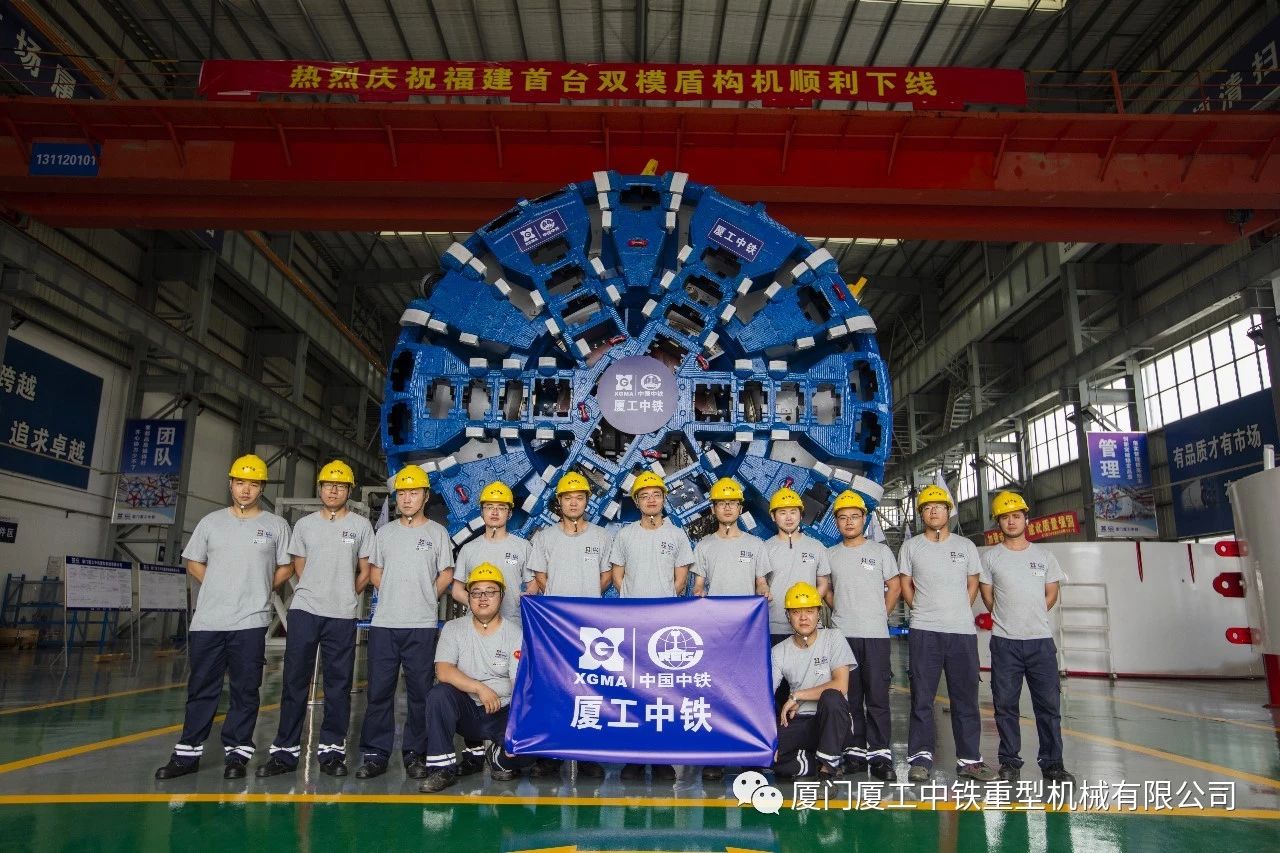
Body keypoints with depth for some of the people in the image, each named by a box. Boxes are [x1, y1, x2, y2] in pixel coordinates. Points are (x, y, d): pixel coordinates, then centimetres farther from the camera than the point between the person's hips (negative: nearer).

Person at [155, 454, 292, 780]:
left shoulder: (276, 525, 4)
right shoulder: (211, 522, 9)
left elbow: (285, 568, 10)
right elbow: (193, 563, 15)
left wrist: (258, 591, 2)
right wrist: (221, 587, 6)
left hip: (250, 622, -2)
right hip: (207, 621, 2)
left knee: (245, 691, 4)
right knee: (201, 689, 9)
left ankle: (236, 753, 14)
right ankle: (188, 753, 19)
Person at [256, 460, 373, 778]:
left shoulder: (361, 525, 5)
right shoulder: (304, 524, 10)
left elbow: (365, 573, 8)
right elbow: (299, 569, 15)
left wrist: (344, 597, 9)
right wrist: (316, 595, 11)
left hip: (342, 616, -1)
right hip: (304, 611, 1)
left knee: (338, 685, 4)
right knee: (294, 681, 3)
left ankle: (331, 751, 12)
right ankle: (285, 751, 10)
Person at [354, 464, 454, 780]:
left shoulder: (437, 532, 4)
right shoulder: (385, 532, 11)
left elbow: (446, 574, 7)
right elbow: (374, 571, 17)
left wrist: (425, 599, 3)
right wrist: (395, 598, 8)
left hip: (421, 625, -2)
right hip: (383, 623, 2)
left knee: (420, 692, 2)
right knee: (379, 690, 4)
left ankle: (415, 754, 12)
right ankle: (375, 754, 13)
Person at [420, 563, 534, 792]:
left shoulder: (515, 634, -3)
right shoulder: (453, 629, 1)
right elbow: (443, 671, -13)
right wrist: (480, 688, -24)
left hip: (503, 713, -1)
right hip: (466, 710, 1)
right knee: (438, 694, -28)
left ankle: (500, 758, 9)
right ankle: (442, 768, -16)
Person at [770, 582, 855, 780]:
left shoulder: (833, 638, -3)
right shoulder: (779, 652, 4)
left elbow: (841, 686, -15)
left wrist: (796, 696, -12)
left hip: (832, 721, -2)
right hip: (798, 723, 2)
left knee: (830, 697, -36)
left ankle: (827, 767, -19)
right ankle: (807, 766, -3)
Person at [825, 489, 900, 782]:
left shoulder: (880, 551, 4)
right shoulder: (829, 554, 9)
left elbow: (894, 587, 8)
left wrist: (879, 616, 4)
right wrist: (842, 613, 8)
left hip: (875, 635, -2)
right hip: (842, 635, 2)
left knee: (877, 696, -2)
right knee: (849, 697, 7)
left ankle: (880, 755, 3)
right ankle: (855, 751, 15)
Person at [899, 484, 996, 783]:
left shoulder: (965, 546, 10)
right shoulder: (911, 547, 6)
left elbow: (972, 584, 14)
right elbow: (905, 585, 8)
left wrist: (959, 613, 7)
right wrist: (924, 612, 2)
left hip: (963, 631, 2)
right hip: (924, 632, -1)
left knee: (966, 697, 6)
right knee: (922, 697, 1)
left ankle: (969, 759, 15)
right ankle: (920, 758, 7)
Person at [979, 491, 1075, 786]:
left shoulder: (1044, 555, 8)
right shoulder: (990, 557, 2)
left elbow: (1051, 595, 13)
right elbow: (988, 597, 6)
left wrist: (1032, 618, 10)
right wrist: (1008, 621, 8)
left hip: (1041, 640, 1)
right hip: (1005, 642, -1)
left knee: (1049, 704, 3)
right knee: (1006, 704, 3)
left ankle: (1052, 763, 13)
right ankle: (1010, 762, 13)